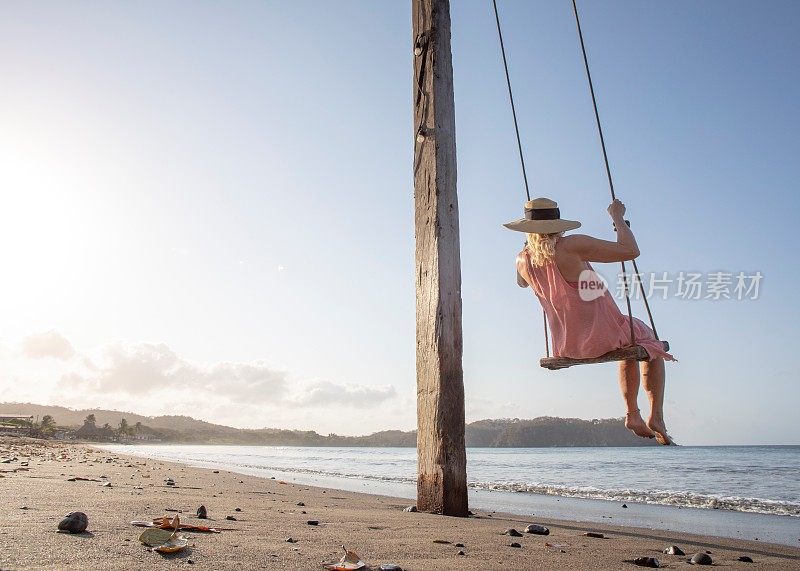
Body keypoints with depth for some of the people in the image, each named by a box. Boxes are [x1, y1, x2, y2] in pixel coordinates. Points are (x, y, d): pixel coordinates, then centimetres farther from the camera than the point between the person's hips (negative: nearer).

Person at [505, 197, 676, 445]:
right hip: (603, 337, -6)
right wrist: (618, 217, -5)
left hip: (566, 348, 6)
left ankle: (633, 415, 38)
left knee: (630, 349, 35)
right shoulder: (572, 245, -22)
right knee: (650, 342, 26)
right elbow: (630, 250, -20)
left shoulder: (523, 260, -3)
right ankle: (656, 416, 16)